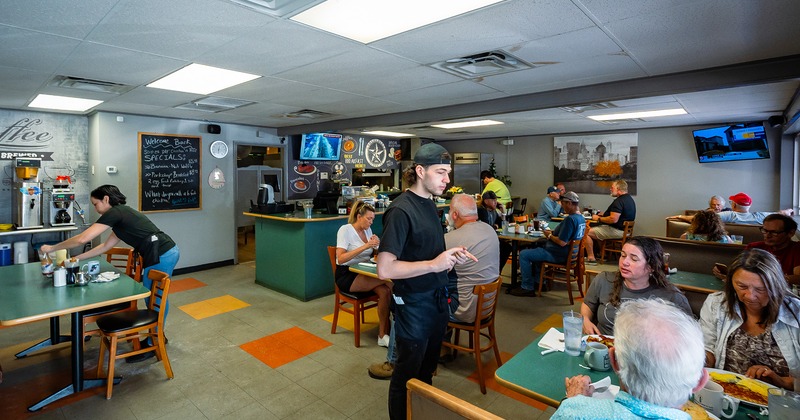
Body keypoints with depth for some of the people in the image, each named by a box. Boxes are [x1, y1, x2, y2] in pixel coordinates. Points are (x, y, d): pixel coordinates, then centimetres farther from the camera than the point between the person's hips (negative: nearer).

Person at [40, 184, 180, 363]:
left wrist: (52, 248, 8)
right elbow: (106, 246, 29)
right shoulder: (122, 214, 23)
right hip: (169, 252, 10)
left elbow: (82, 239, -6)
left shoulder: (114, 213, -5)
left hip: (160, 257, -10)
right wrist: (77, 258, 28)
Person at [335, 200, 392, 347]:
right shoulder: (345, 230, -10)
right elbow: (340, 258, -22)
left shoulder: (368, 230, 10)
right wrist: (365, 246, -28)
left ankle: (383, 335, -16)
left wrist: (376, 244, -13)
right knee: (387, 282, -26)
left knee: (384, 291, -25)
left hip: (363, 273, 6)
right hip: (346, 275, -6)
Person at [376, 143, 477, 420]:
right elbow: (385, 269, -26)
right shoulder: (401, 210, -21)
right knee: (407, 377, 14)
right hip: (414, 306, -8)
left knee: (427, 370, 25)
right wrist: (434, 264, -26)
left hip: (437, 300, 8)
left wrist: (452, 257, -2)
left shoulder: (430, 204, 6)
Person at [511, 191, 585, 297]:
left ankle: (527, 288, -1)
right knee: (535, 249, 30)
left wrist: (549, 236, -12)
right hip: (569, 252, 11)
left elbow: (562, 242, -29)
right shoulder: (581, 218, 7)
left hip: (560, 255, -11)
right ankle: (538, 281, 31)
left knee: (523, 254, -9)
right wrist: (553, 233, 7)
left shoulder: (570, 219, -25)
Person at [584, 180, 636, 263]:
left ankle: (591, 258, -5)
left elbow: (613, 219, -30)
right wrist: (603, 214, 18)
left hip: (617, 231, -11)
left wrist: (599, 219, -16)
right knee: (594, 229, 25)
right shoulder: (629, 199, 13)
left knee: (587, 232, -10)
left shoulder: (619, 201, -21)